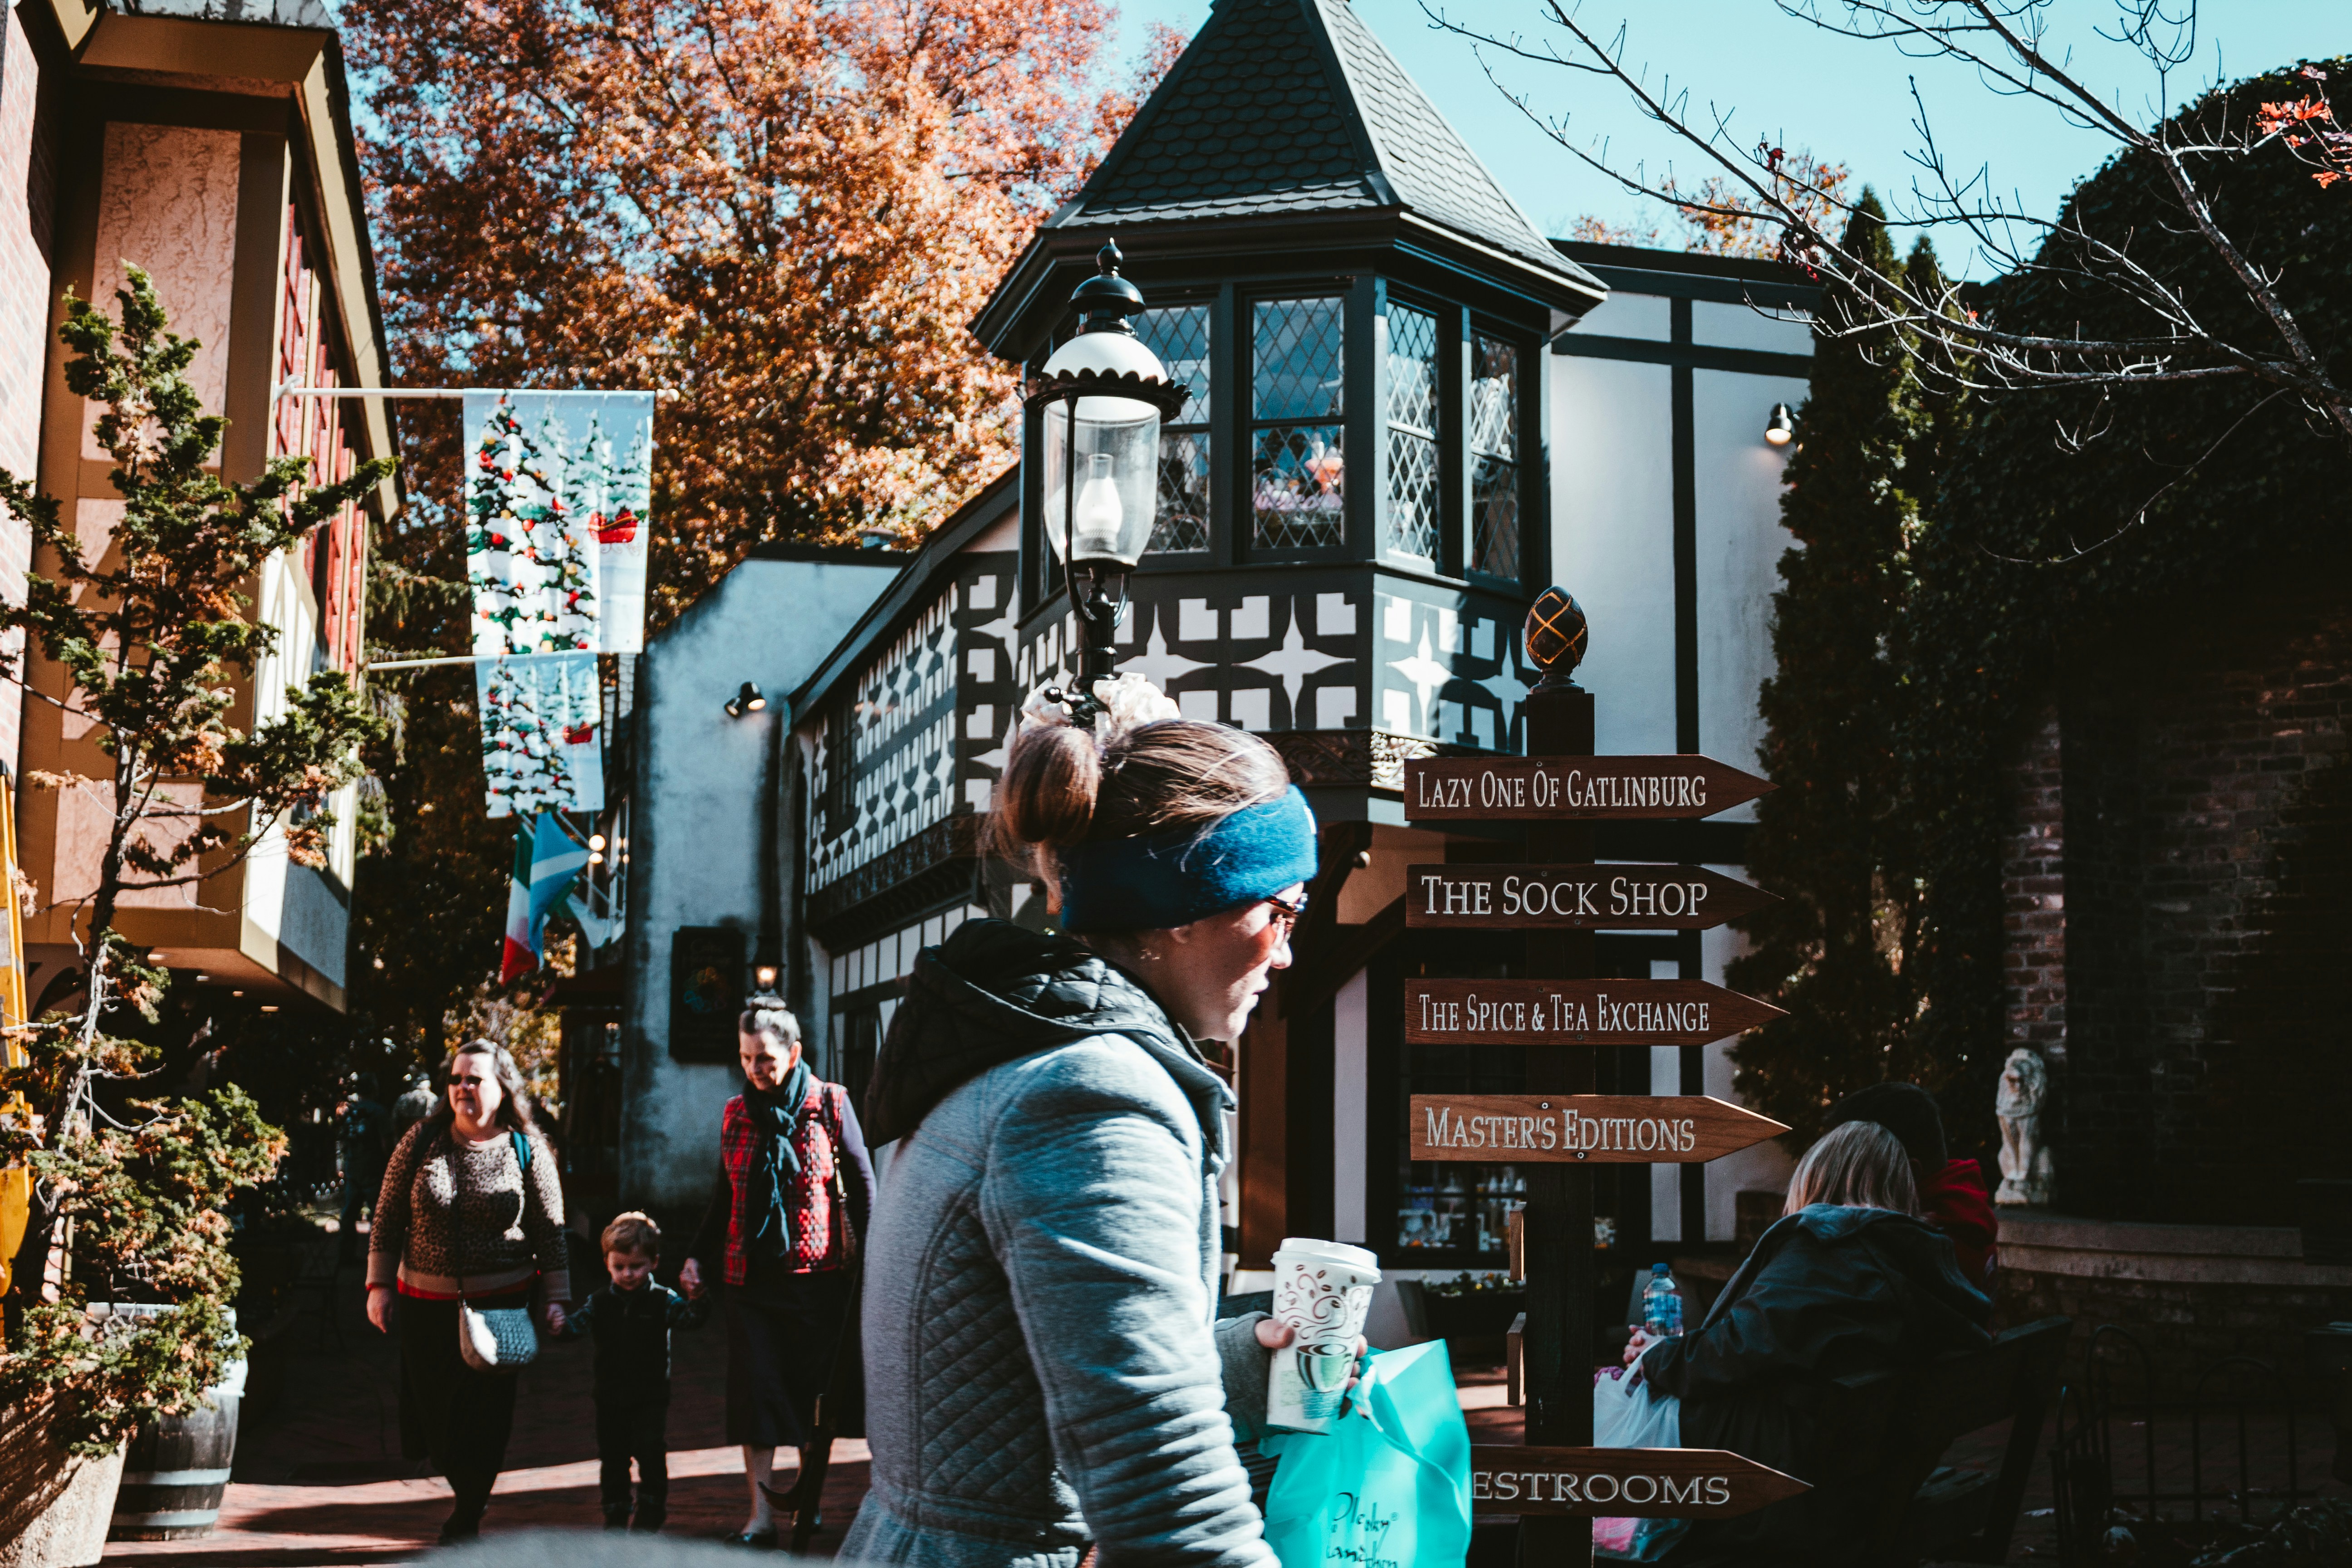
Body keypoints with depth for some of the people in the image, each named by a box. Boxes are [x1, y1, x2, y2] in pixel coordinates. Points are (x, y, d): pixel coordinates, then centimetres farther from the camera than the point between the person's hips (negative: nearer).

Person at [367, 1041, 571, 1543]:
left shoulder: (527, 1150, -1)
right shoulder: (422, 1140, 1)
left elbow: (551, 1232, 3)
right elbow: (387, 1218, 6)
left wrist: (555, 1299, -2)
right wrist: (379, 1285, 1)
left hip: (501, 1303, -2)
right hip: (426, 1304, 2)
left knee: (486, 1415, -1)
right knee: (434, 1411, 5)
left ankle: (467, 1518, 15)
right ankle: (470, 1496, 31)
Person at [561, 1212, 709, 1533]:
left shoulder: (663, 1301, -4)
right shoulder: (600, 1303, 2)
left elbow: (691, 1319, -16)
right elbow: (577, 1325, -6)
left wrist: (698, 1299, -37)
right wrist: (560, 1325, -29)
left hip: (651, 1397, -2)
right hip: (610, 1398, 3)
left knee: (651, 1456, -4)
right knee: (612, 1459, 11)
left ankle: (650, 1517, 7)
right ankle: (615, 1515, 24)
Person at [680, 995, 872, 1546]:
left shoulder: (830, 1104, -2)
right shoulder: (736, 1113, 9)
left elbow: (863, 1184, 2)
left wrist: (869, 1256, -3)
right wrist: (697, 1256, 11)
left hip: (817, 1275, -3)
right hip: (748, 1277, 3)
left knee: (812, 1389, 5)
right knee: (755, 1390, -2)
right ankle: (762, 1513, -1)